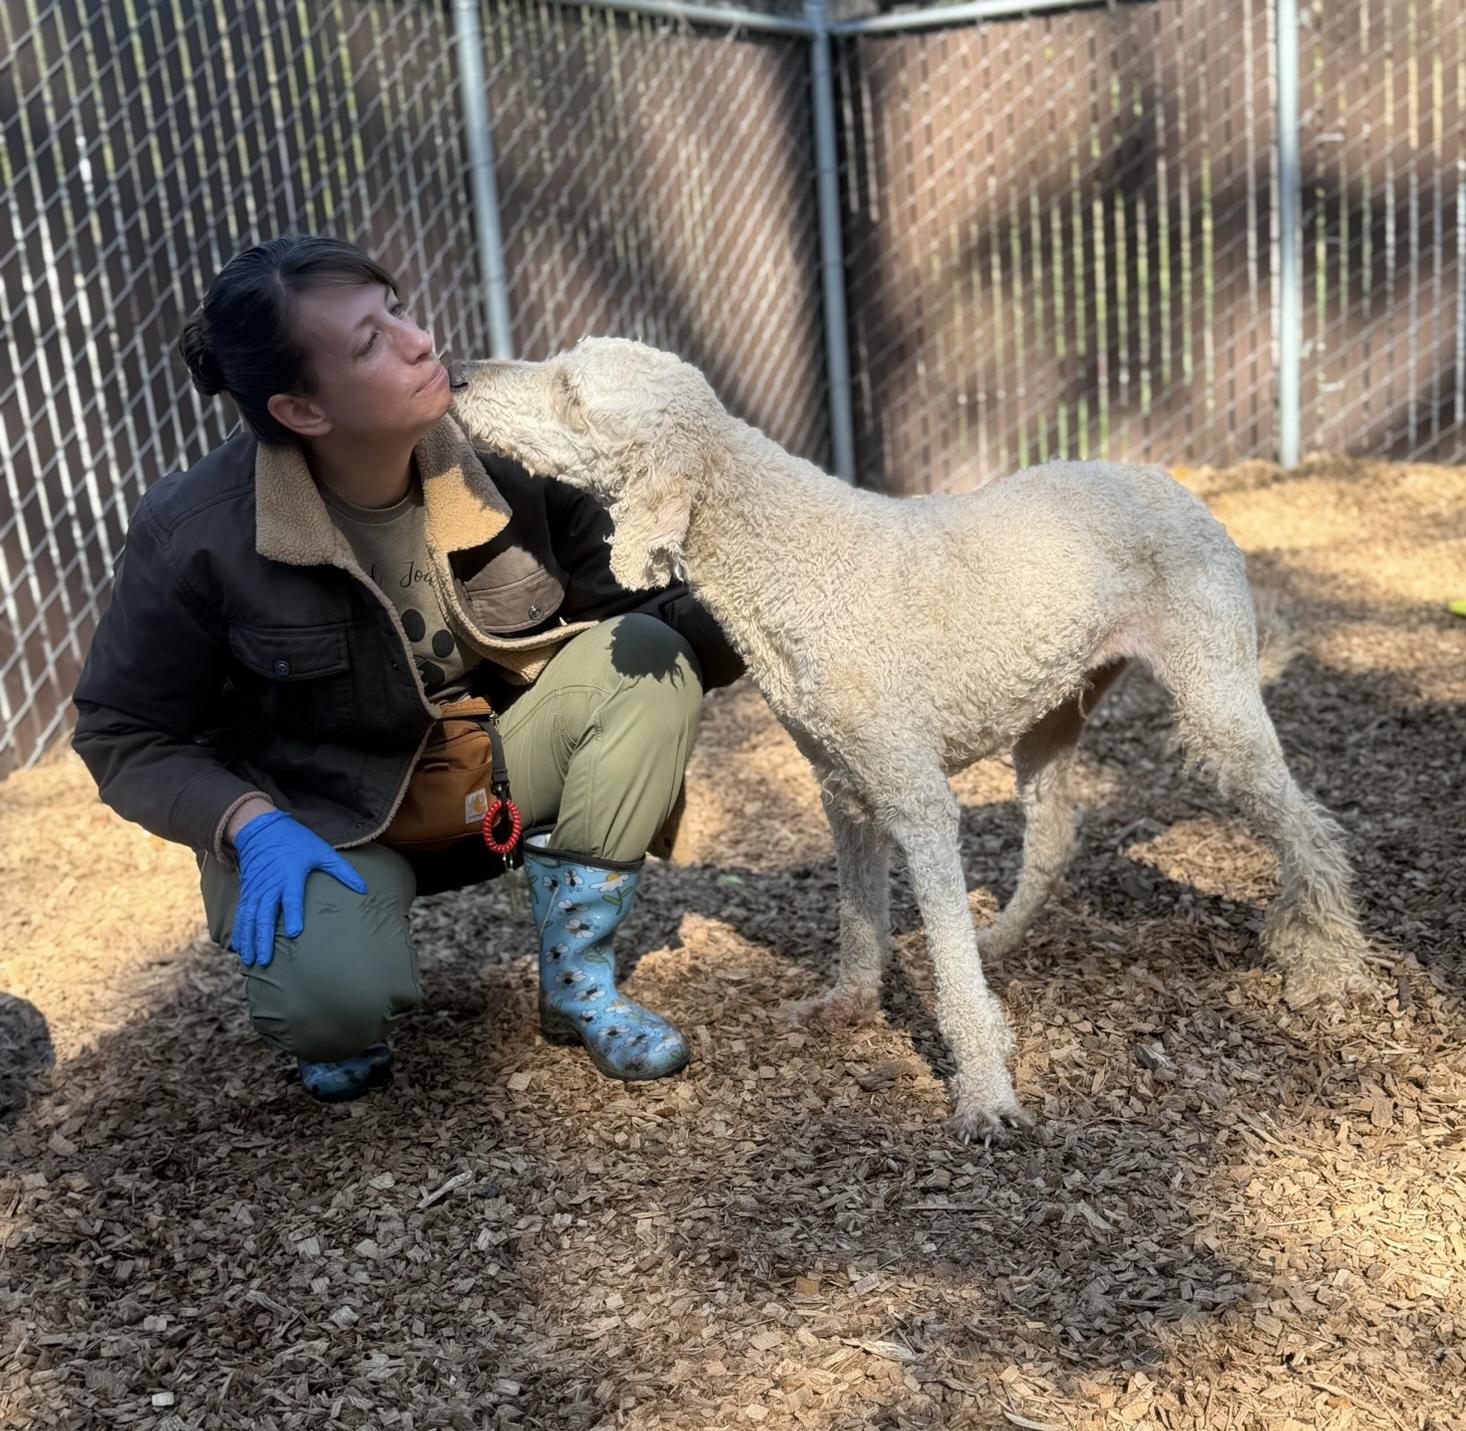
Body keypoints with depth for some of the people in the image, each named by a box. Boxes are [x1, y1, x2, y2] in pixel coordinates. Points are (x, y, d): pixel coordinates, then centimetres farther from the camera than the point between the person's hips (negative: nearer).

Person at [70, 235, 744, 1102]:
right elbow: (122, 734, -9)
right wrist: (252, 825, -26)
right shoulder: (195, 534, -22)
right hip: (323, 819, -3)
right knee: (339, 996, -35)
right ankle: (348, 1015, 9)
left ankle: (579, 981, -7)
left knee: (645, 655, -22)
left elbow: (611, 589, -7)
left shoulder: (492, 448, -16)